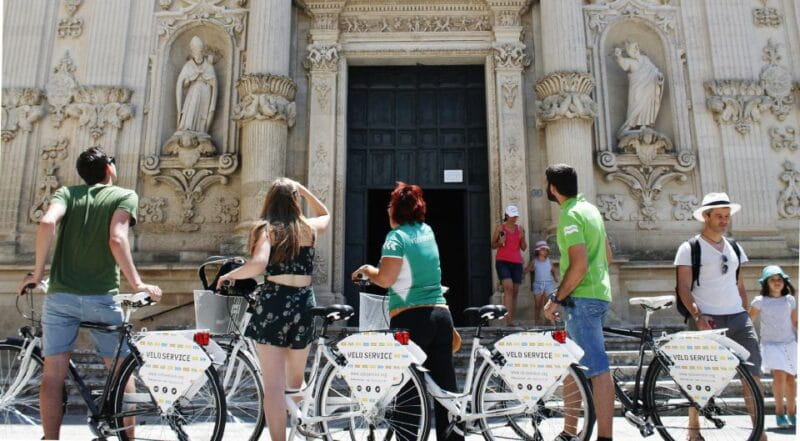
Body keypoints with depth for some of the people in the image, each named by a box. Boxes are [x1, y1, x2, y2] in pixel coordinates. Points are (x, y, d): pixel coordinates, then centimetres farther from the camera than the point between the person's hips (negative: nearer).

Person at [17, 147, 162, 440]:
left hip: (60, 296, 2)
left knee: (53, 375, 7)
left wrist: (38, 272, -2)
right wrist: (137, 284, -12)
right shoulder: (125, 195, 2)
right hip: (102, 297, -2)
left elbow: (47, 223, -11)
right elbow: (117, 239, -15)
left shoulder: (67, 193, 10)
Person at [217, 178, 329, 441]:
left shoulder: (266, 228, -4)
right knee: (296, 382, 23)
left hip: (273, 304, -4)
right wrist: (302, 189, 26)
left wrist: (229, 275, -4)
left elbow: (258, 265, -21)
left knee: (273, 387, 1)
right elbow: (325, 214, 31)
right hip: (304, 304, 4)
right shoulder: (309, 228, 7)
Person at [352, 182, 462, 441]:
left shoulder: (397, 236, -7)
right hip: (440, 314, 6)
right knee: (445, 387, 11)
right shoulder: (427, 232, 12)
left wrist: (366, 270, 3)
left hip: (410, 319, -6)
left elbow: (385, 279, -16)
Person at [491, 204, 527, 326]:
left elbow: (524, 248, 14)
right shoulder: (500, 227, 3)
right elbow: (493, 245, 6)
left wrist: (522, 238, -4)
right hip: (503, 261, -5)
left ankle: (512, 320, 8)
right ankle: (508, 320, -27)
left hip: (517, 263, 5)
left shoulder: (520, 228, 13)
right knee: (508, 288, -21)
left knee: (515, 292, 3)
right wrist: (499, 243, -14)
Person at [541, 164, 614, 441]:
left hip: (582, 299, -10)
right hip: (598, 294, 10)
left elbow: (579, 265, -23)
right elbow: (607, 256, 21)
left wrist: (556, 299, -14)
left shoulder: (569, 215, -14)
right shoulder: (590, 208, 16)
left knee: (597, 369, -9)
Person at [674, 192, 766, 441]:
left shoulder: (735, 248, 17)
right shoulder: (689, 249, -1)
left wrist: (746, 315, 12)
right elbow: (684, 288, -8)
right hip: (707, 319, -5)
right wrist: (698, 316, -19)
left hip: (737, 317, 5)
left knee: (753, 371, -2)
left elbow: (739, 285, 21)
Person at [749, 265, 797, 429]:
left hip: (790, 343, 3)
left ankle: (791, 412, 22)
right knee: (779, 375, -18)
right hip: (771, 344, -3)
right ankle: (779, 411, -2)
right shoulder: (760, 301, -3)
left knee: (790, 377, 3)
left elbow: (795, 322, 13)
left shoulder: (790, 300, 6)